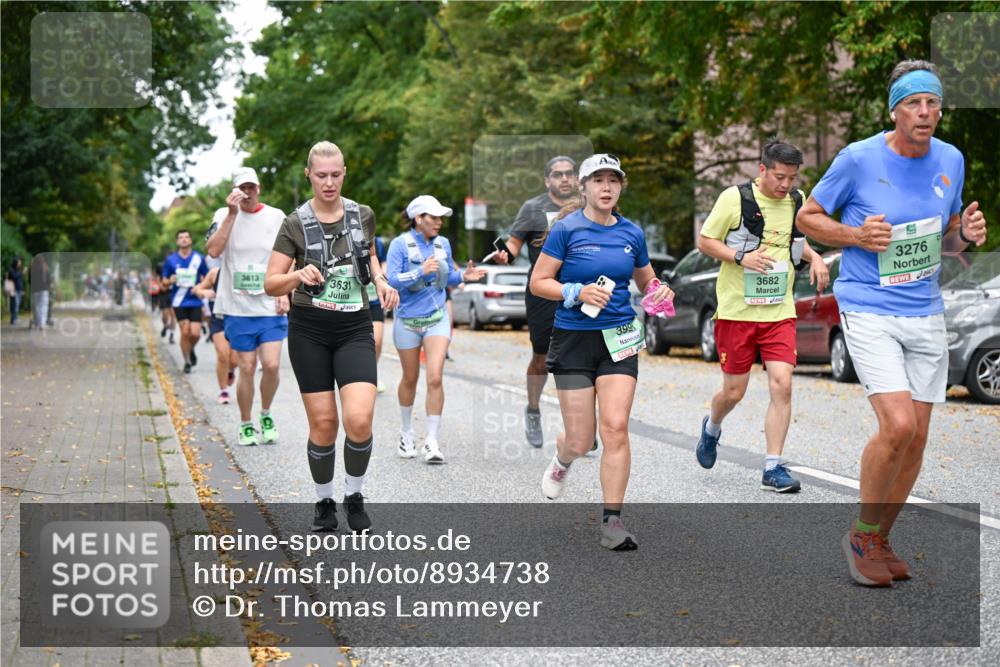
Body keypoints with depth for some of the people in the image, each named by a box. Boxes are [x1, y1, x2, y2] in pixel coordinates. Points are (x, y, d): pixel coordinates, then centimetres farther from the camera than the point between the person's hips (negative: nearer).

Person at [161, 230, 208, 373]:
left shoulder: (199, 258, 2)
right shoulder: (171, 260, 2)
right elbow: (164, 281, 8)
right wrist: (170, 281, -14)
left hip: (195, 301, 0)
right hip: (179, 302, 0)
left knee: (195, 333, -9)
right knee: (185, 332, -8)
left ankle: (191, 350, 25)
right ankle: (187, 361, 9)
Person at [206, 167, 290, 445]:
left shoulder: (276, 217, 5)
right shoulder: (224, 215, 1)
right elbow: (213, 250, -15)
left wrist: (284, 293, 0)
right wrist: (232, 214, -17)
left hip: (270, 307, 1)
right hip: (237, 308, -1)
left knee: (271, 364, -10)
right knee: (247, 369, 1)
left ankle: (266, 415, 15)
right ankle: (246, 425, 18)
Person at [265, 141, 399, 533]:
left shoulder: (362, 215, 3)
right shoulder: (296, 223, -5)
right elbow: (270, 284, -5)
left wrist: (381, 280, 4)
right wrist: (299, 275, -25)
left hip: (355, 328, 1)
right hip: (309, 331, -1)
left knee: (360, 419, -15)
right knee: (323, 423, -1)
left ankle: (354, 496, 8)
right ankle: (324, 502, 20)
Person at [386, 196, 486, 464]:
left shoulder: (443, 244, 3)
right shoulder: (400, 244, -10)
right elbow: (392, 280, -18)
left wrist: (463, 275, -6)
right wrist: (421, 272, -28)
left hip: (437, 318, 2)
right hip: (408, 321, -2)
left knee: (435, 378, -12)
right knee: (410, 379, 13)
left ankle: (432, 440, -6)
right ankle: (406, 433, 34)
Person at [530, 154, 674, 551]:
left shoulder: (632, 233, 7)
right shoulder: (566, 230, -5)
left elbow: (646, 282, 21)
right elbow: (538, 283, -4)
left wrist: (659, 293, -1)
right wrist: (578, 292, -19)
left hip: (619, 339, 2)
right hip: (573, 339, -2)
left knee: (615, 428, -11)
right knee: (581, 440, 0)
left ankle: (612, 521, -4)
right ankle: (562, 459, 39)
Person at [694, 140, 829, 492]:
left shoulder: (797, 200, 6)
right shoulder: (735, 198, -8)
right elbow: (704, 241, -3)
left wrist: (814, 257, 5)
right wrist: (741, 257, -18)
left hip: (780, 311, 3)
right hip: (737, 309, -3)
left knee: (782, 384, -11)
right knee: (734, 392, 5)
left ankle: (773, 468, -3)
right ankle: (712, 427, 40)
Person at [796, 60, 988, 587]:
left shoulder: (951, 161, 5)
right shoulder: (859, 159, -9)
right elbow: (807, 217, 2)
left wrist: (966, 235, -5)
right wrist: (856, 236, -16)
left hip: (926, 316, 5)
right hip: (869, 312, -5)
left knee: (915, 441, 6)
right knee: (897, 426, -19)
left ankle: (879, 540, 26)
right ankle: (860, 535, 2)